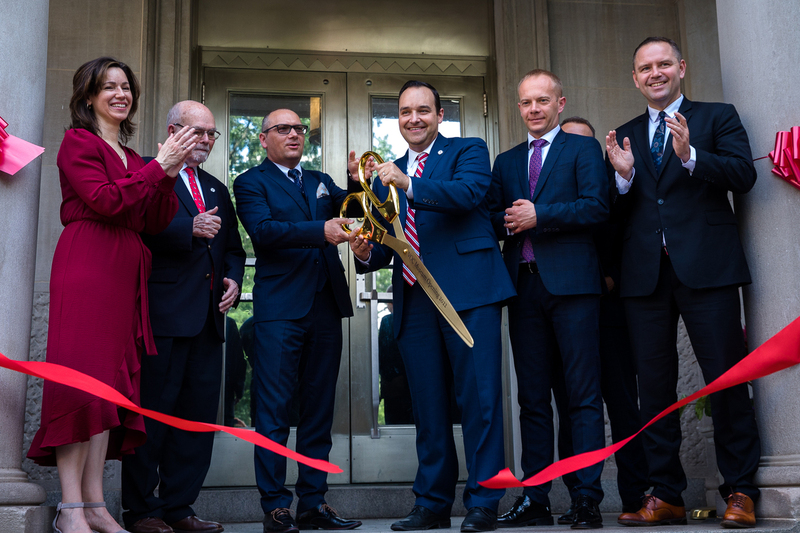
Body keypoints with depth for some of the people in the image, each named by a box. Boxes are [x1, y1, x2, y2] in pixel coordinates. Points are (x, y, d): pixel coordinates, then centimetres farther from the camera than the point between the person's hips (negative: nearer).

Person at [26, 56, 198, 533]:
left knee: (112, 381, 3)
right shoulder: (78, 141, 3)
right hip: (86, 265, -7)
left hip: (125, 272, 7)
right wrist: (159, 166, -8)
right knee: (82, 375, -11)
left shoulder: (131, 157, 23)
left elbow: (155, 224, 14)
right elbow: (105, 199, -12)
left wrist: (170, 175, 1)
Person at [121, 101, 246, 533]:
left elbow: (233, 248, 24)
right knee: (153, 411, -4)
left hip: (208, 316, 7)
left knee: (199, 415, 7)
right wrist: (190, 228, -22)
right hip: (164, 314, -7)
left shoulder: (217, 190, 25)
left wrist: (233, 280, 6)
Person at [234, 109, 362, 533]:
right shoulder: (251, 183, 4)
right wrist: (321, 231, -26)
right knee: (274, 411, -4)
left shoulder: (321, 182, 21)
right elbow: (263, 229, -14)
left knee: (319, 410, 8)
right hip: (280, 309, -5)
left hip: (326, 307, 6)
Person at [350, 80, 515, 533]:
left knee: (479, 398, -6)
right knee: (427, 405, 9)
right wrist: (366, 252, -4)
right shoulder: (388, 175, 21)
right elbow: (386, 245, 18)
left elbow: (469, 193, -15)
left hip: (468, 292, -5)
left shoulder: (468, 151, 7)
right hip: (414, 300, 5)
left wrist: (408, 184, -26)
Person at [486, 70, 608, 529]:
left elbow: (596, 206, -6)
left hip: (571, 284, -4)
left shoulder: (583, 149, 8)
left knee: (584, 395, -5)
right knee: (532, 397, 6)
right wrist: (507, 222, -6)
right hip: (525, 285, 5)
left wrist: (539, 216, -10)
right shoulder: (506, 162, 22)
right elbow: (491, 218, 15)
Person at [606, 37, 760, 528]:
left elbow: (744, 175, -5)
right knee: (655, 386, 5)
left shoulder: (717, 117, 9)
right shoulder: (625, 136, 19)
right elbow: (620, 212, 13)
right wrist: (623, 175, -6)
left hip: (706, 266, -3)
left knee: (727, 378, -2)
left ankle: (740, 492, 9)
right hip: (646, 274, 4)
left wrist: (690, 156, -18)